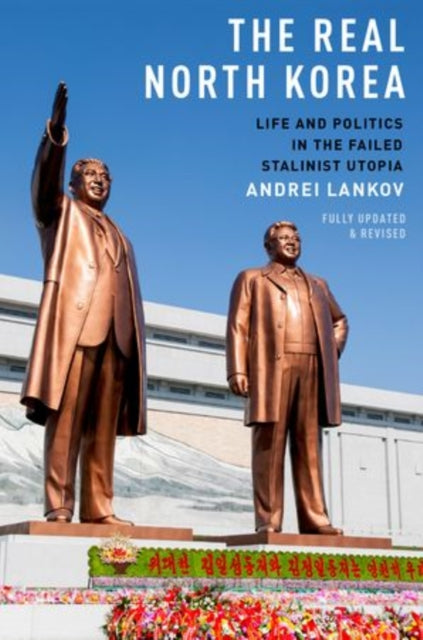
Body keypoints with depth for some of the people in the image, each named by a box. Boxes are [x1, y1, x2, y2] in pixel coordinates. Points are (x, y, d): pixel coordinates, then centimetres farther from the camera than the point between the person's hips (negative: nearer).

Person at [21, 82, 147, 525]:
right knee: (65, 417, -11)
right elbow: (44, 182, -5)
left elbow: (128, 291, 20)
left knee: (104, 425, 0)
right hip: (74, 325, -5)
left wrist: (134, 338, 8)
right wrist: (55, 137, -23)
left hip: (114, 333, 5)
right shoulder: (61, 213, 17)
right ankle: (58, 506, -12)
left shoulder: (117, 235, 30)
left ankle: (98, 507, 1)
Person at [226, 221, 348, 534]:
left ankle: (314, 519, -1)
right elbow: (238, 327, 5)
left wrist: (333, 351, 18)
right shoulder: (251, 279, 17)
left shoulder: (317, 285, 28)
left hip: (312, 370, 4)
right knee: (269, 444, -6)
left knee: (309, 445, 0)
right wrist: (237, 370, -9)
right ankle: (268, 520, -7)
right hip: (272, 368, -3)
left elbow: (339, 321, 38)